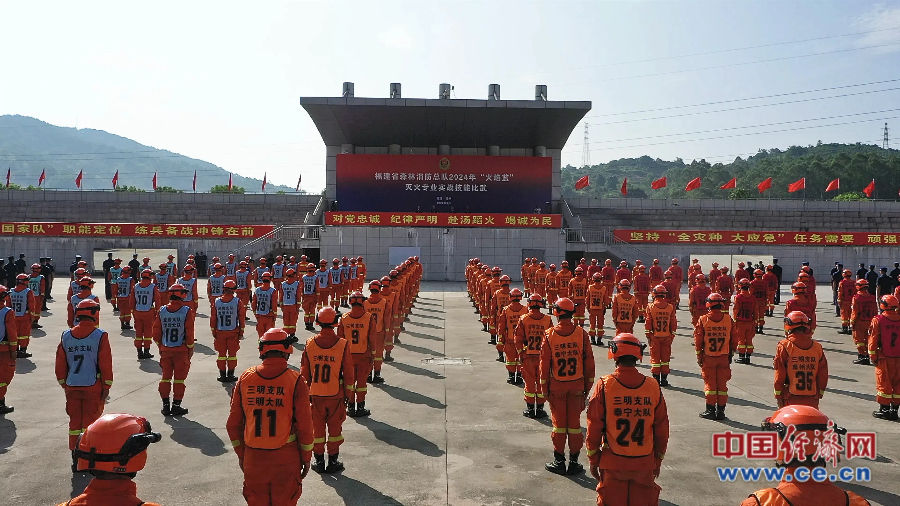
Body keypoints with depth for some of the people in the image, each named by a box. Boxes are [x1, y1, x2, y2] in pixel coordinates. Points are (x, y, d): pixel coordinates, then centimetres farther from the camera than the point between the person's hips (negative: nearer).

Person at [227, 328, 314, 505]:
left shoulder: (245, 378, -3)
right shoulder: (295, 380, -12)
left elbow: (233, 423, 4)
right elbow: (305, 425, -10)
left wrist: (241, 454, 16)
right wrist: (306, 457, 3)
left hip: (253, 457, 3)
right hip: (286, 458, -2)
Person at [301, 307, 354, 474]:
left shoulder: (310, 344, -6)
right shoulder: (342, 345, -12)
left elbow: (304, 373, 2)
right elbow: (348, 373, -6)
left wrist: (306, 393, 13)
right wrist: (348, 394, 5)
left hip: (316, 395, 2)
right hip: (336, 395, -1)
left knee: (318, 427, 13)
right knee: (335, 427, 11)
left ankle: (319, 461, 21)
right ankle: (333, 461, 18)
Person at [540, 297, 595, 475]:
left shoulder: (549, 335, -10)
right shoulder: (581, 334, -7)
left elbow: (544, 363, -6)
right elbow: (589, 362, -2)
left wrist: (545, 388, 4)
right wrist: (587, 387, 8)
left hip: (557, 386, -1)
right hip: (577, 385, 1)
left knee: (559, 423, 10)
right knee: (575, 423, 10)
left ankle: (559, 462, 17)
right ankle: (574, 462, 17)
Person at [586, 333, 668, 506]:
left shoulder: (604, 386, -12)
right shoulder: (653, 386, -5)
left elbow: (594, 428, -7)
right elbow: (662, 430, 3)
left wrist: (593, 460, 5)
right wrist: (658, 461, 16)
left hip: (613, 462, -2)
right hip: (644, 464, 2)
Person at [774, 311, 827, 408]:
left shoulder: (784, 346, -9)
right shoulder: (817, 347, 3)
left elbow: (780, 374, -8)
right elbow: (823, 376, 7)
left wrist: (778, 396, 0)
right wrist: (819, 395, 17)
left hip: (791, 398, -3)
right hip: (812, 400, 3)